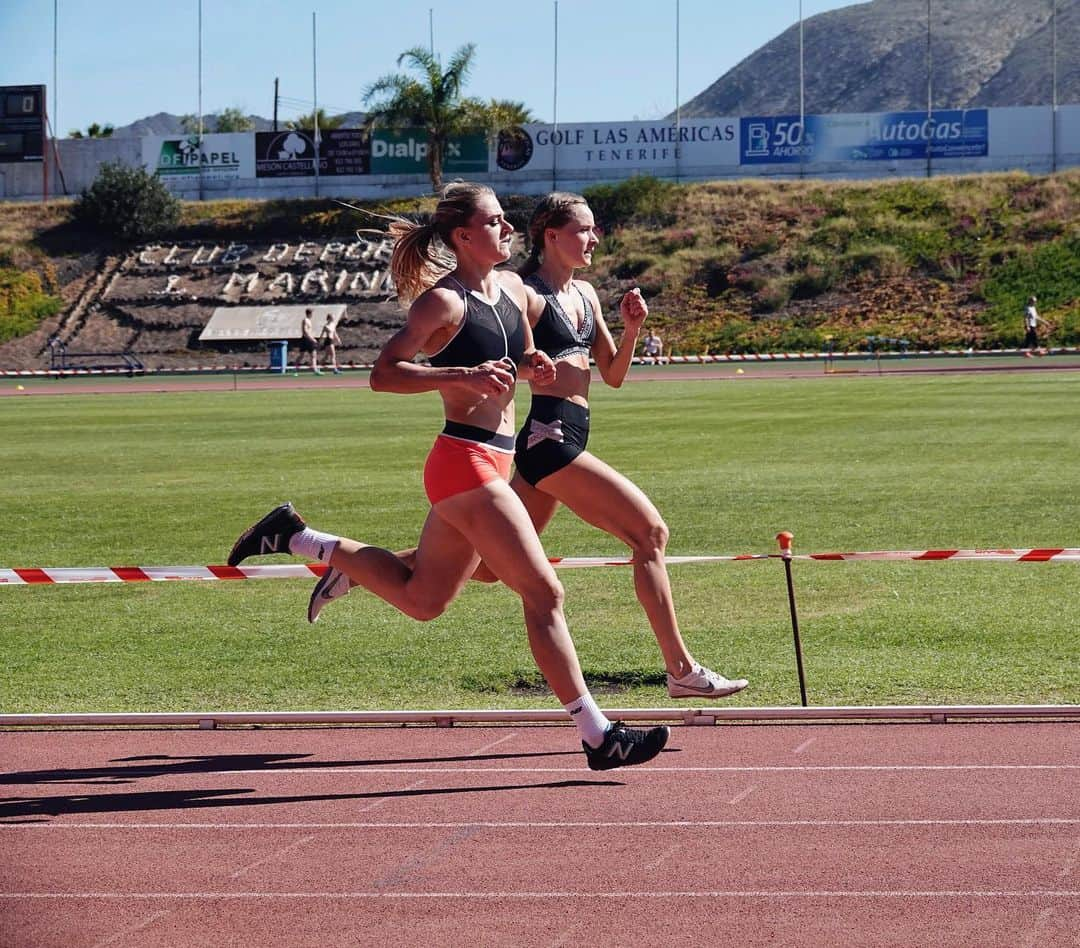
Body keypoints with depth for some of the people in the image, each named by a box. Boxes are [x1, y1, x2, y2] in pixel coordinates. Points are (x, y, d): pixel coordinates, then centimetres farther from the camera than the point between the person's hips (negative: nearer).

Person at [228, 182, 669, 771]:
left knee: (420, 598, 18)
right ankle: (597, 736, -5)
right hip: (466, 462, -9)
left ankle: (298, 538, 27)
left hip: (490, 464, 9)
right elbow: (383, 373, -15)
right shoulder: (444, 300, -12)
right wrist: (464, 377, -26)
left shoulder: (512, 288, 12)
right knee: (544, 594, -8)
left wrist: (532, 367, 4)